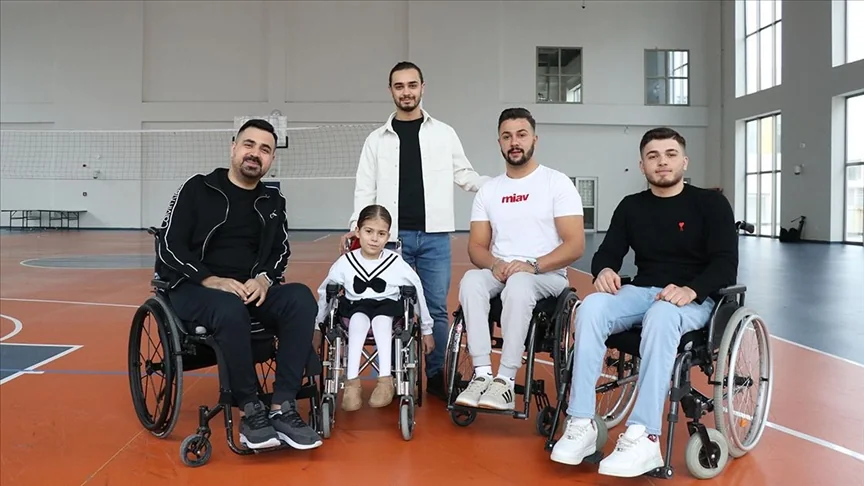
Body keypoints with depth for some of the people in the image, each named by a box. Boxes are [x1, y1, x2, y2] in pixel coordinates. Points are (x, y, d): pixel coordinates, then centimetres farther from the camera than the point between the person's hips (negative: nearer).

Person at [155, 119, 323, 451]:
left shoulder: (273, 201, 14)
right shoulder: (197, 189, 2)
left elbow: (281, 252, 11)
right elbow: (169, 246, -4)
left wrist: (264, 278, -12)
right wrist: (212, 280, -18)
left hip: (253, 289, 4)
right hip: (194, 288, -4)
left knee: (301, 298, -27)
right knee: (231, 311, -39)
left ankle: (282, 409, -27)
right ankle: (250, 412, -23)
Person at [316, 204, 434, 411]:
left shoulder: (397, 263, -5)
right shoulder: (345, 262, -3)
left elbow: (418, 294, 5)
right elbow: (325, 293, 9)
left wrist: (426, 330, 12)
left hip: (388, 311, 0)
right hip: (356, 311, 1)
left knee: (381, 318, -33)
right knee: (359, 318, -33)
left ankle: (386, 379, -32)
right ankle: (352, 382, -37)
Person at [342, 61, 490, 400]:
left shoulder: (444, 134, 8)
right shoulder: (377, 139, 9)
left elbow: (465, 176, 10)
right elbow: (365, 189, 7)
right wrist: (357, 226, -6)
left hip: (434, 236, 0)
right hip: (392, 236, 0)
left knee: (436, 308, 4)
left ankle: (437, 376, 17)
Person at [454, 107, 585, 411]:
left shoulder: (558, 183, 1)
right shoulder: (488, 191, 13)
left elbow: (575, 246, -7)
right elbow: (476, 246, 8)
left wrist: (533, 265, -22)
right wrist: (495, 265, -15)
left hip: (547, 275, -3)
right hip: (499, 272, 3)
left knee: (519, 285, -37)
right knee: (471, 280, -30)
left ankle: (505, 381, -32)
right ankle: (482, 374, -30)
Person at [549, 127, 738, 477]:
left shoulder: (710, 203, 2)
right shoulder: (630, 206, 13)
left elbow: (726, 265, -7)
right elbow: (608, 252, 8)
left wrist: (691, 290, -27)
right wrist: (605, 270, -18)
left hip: (694, 299, -3)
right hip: (642, 292, 3)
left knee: (661, 316, -39)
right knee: (591, 307, -29)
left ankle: (644, 437, -40)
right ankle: (581, 423, -29)